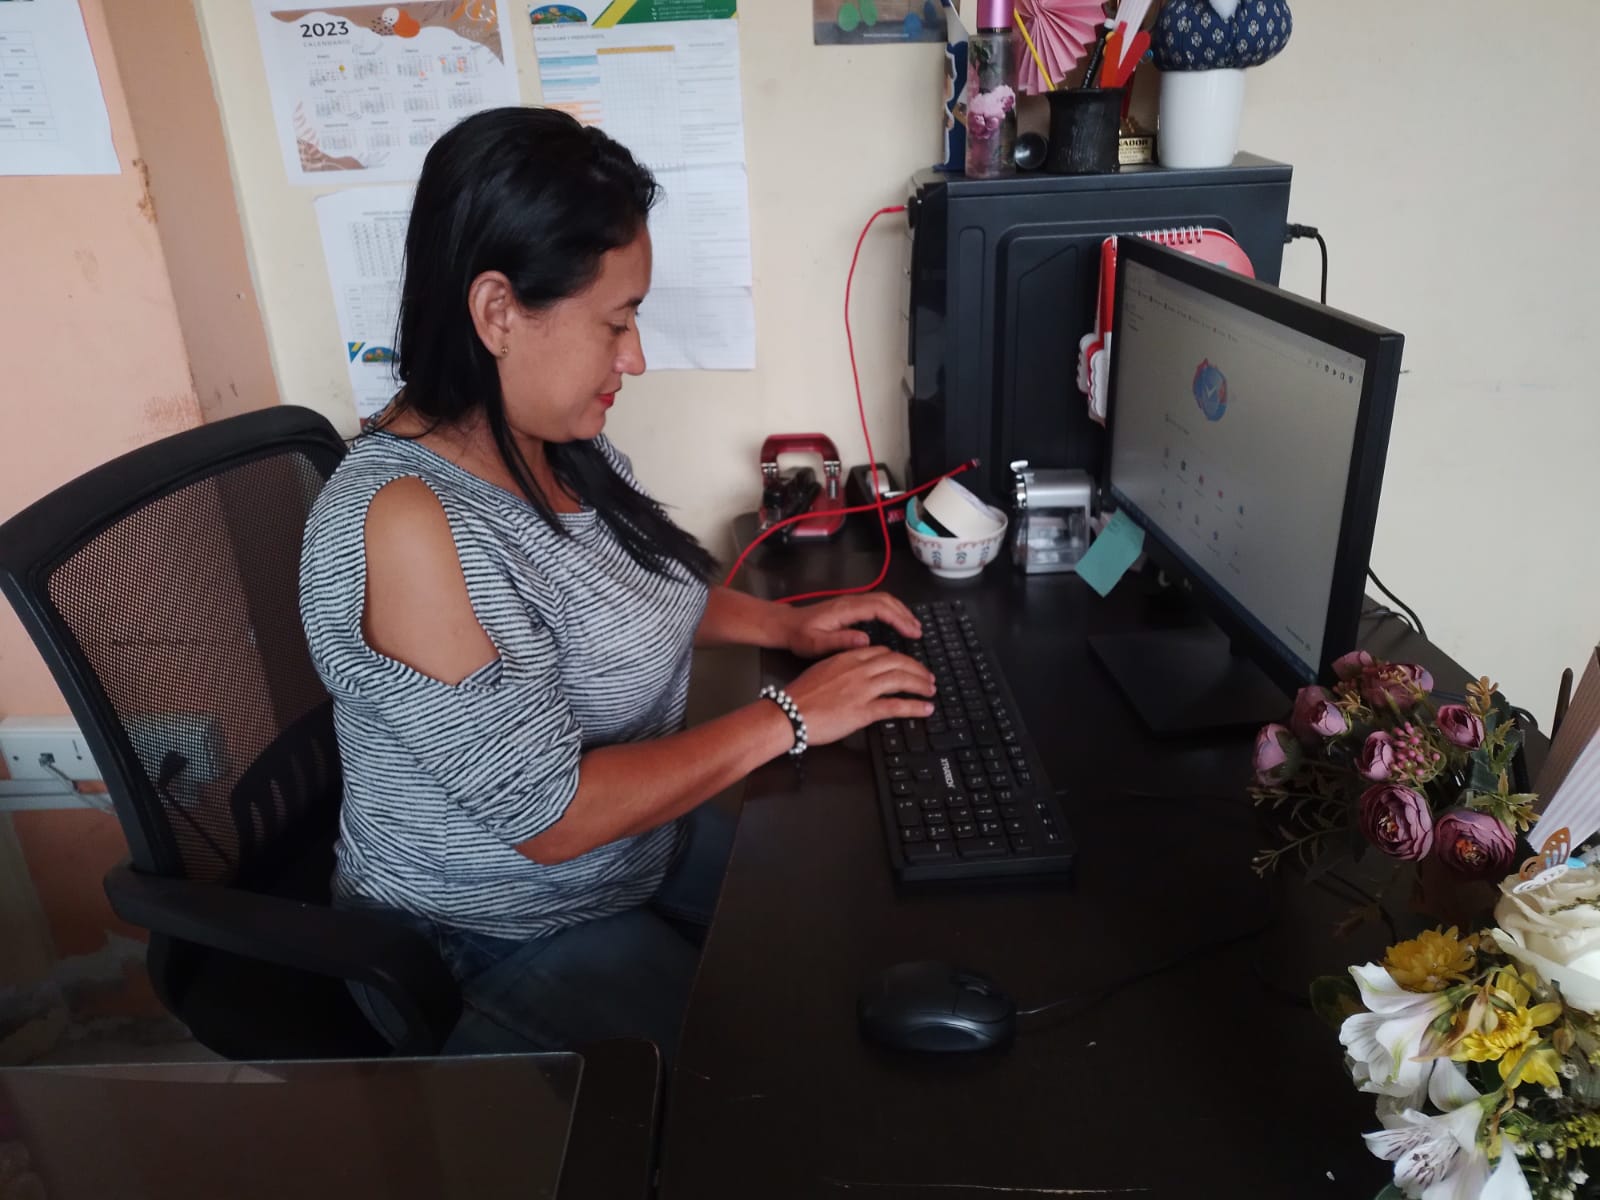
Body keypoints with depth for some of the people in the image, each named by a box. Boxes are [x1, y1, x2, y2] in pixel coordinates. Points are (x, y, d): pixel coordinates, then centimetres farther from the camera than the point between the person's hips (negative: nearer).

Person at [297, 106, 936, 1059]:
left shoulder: (565, 446, -6)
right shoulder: (401, 521, -30)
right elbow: (549, 814, -28)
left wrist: (785, 623, -1)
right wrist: (789, 718, -22)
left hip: (646, 850, 7)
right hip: (497, 949, -7)